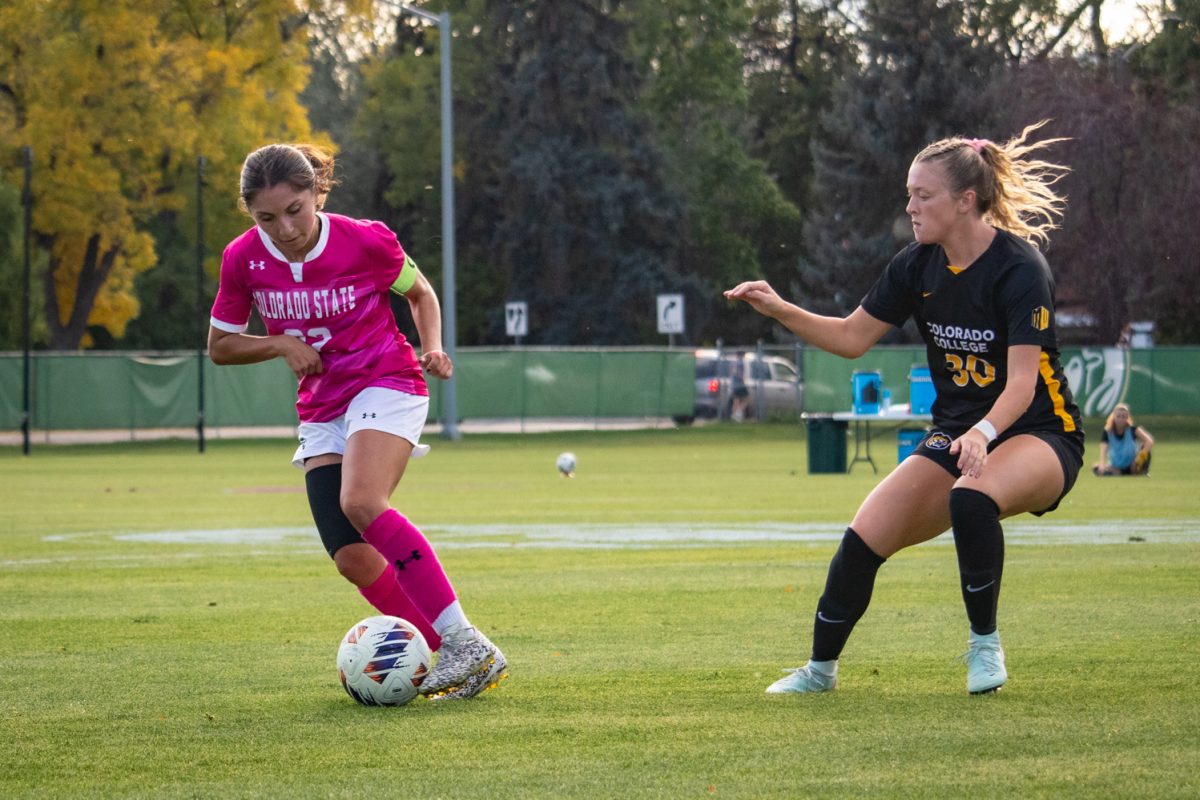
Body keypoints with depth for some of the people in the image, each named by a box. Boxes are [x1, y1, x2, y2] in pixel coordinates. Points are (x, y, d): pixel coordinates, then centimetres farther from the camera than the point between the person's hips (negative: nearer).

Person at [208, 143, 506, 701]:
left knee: (361, 503, -32)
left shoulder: (366, 241, -12)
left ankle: (465, 643, -35)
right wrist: (282, 345, -10)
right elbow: (220, 346, 7)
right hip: (321, 413, 5)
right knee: (351, 559, -12)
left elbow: (419, 292, 8)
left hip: (386, 386, -5)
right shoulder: (243, 259, -6)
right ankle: (457, 662, -4)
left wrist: (432, 347, -10)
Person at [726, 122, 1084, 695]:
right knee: (864, 537, -11)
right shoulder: (918, 266, -1)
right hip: (956, 433, 6)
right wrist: (779, 310, -8)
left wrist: (984, 432, -45)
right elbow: (852, 337, 7)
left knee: (971, 497, -39)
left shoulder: (1020, 269, -20)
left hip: (1037, 434, -6)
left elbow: (1023, 379, -27)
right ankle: (820, 669, 10)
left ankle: (984, 644, -18)